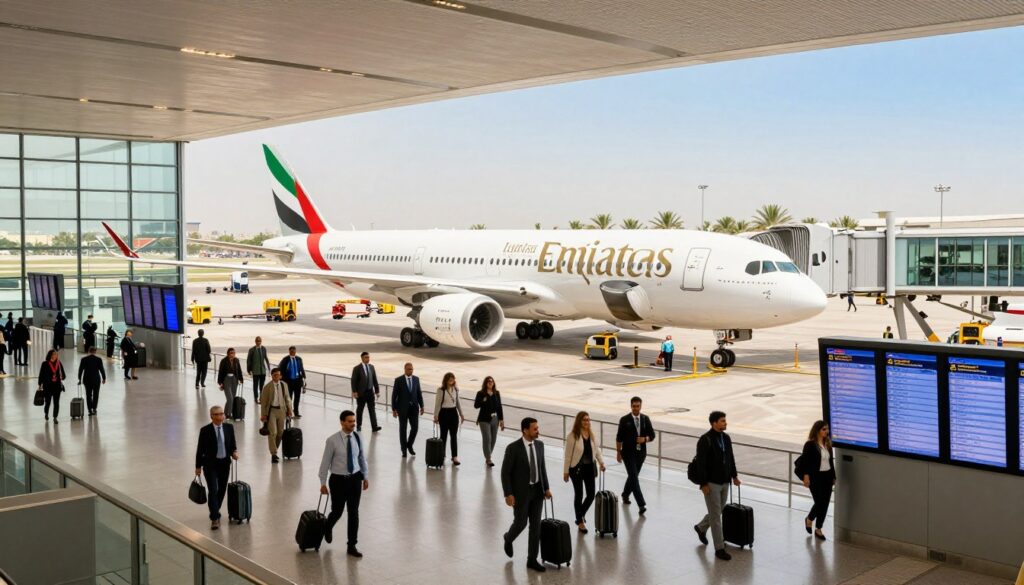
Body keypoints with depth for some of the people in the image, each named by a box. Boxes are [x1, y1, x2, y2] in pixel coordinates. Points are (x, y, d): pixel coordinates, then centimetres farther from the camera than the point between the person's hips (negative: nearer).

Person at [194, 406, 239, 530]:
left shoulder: (229, 427, 0)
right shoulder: (205, 430, -11)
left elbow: (232, 445, 9)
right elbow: (200, 449, -4)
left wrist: (234, 453, -12)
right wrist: (198, 466, -1)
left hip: (225, 463, 4)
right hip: (210, 464, -4)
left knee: (222, 490, 13)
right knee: (213, 491, -11)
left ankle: (215, 512, 34)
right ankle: (214, 518, -5)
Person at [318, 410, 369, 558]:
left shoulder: (357, 438, -3)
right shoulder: (332, 440, -15)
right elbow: (325, 462, -8)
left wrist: (365, 476, 13)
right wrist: (323, 483, -6)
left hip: (355, 478, 3)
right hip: (338, 480, -3)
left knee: (354, 513, 4)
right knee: (337, 511, 9)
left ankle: (352, 546, 14)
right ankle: (328, 528, 45)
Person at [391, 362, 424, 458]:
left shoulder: (416, 379, 4)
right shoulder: (398, 380, -8)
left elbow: (419, 393, 10)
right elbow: (394, 395, -6)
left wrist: (421, 406, 6)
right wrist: (393, 409, -8)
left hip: (414, 407, 3)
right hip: (402, 408, -3)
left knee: (415, 427, 1)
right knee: (403, 429, 3)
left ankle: (409, 445, 24)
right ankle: (404, 449, 14)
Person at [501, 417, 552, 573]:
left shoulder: (539, 444, 0)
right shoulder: (513, 448, -19)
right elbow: (505, 472, -14)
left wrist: (546, 488, 7)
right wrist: (508, 494, -17)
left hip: (537, 490, 5)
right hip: (520, 492, -5)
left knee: (536, 525, 4)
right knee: (521, 523, 2)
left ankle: (532, 560, 14)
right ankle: (508, 538, 38)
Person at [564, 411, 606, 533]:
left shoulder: (592, 435, 3)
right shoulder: (572, 436, -13)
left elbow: (597, 449, 10)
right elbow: (568, 454, -10)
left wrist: (601, 462, -5)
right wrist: (566, 471, -8)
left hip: (590, 468, 5)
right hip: (576, 468, -5)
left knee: (591, 494, 6)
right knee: (579, 495, 5)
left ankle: (581, 513, 33)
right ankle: (580, 521, 20)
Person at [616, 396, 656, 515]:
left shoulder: (645, 419, 2)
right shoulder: (624, 420, -8)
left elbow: (652, 435, 5)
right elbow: (619, 438, -3)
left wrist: (645, 439, -15)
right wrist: (618, 453, -2)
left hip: (641, 453, 4)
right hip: (628, 453, -4)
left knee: (633, 476, 18)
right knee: (634, 477, -12)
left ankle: (625, 495, 43)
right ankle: (642, 505, -18)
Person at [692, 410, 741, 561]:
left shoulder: (726, 438, 5)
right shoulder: (705, 440, -17)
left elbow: (731, 458, 16)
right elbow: (701, 464, -18)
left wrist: (734, 476, 14)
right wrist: (703, 484, -19)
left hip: (724, 482, 7)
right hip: (711, 483, -7)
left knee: (718, 512, 20)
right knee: (716, 516, -1)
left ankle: (701, 528, 45)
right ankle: (719, 548, 6)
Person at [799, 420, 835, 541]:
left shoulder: (828, 444, 8)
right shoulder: (810, 445, -10)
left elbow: (831, 461, 13)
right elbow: (805, 462, -12)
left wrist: (833, 477, 14)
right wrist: (805, 476, -19)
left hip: (827, 477, 6)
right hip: (815, 478, -6)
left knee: (825, 504, 5)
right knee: (819, 502, -7)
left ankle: (818, 529, 18)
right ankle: (809, 519, 24)